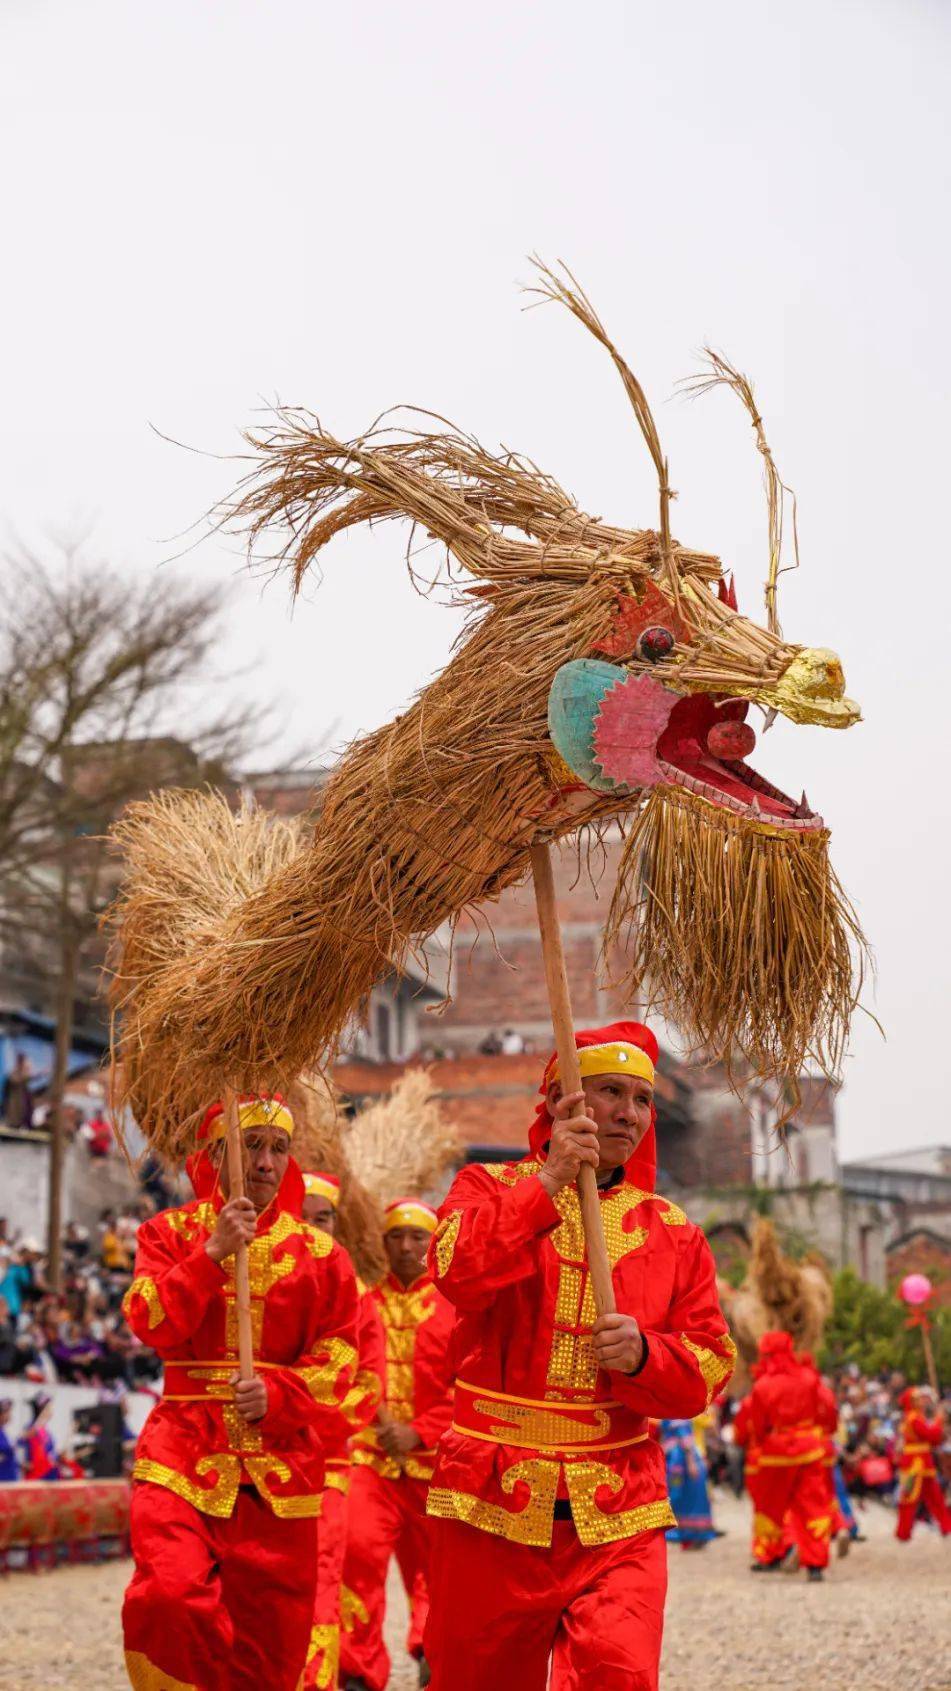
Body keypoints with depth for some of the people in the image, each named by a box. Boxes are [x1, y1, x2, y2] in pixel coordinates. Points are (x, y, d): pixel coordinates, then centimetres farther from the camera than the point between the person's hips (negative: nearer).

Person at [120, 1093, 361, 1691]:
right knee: (168, 1595, -25)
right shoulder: (171, 1232, 9)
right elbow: (152, 1323, -6)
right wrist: (214, 1253, -15)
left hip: (282, 1457, 1)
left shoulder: (321, 1254, 9)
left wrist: (277, 1395, -13)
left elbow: (337, 1357, 4)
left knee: (272, 1633, 4)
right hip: (184, 1453, -1)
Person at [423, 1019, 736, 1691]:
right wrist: (549, 1182, -19)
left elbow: (710, 1368, 7)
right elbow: (458, 1270, -16)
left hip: (618, 1516, 1)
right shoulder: (492, 1188, 6)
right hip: (494, 1506, -1)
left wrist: (643, 1354, -13)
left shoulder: (672, 1231, 11)